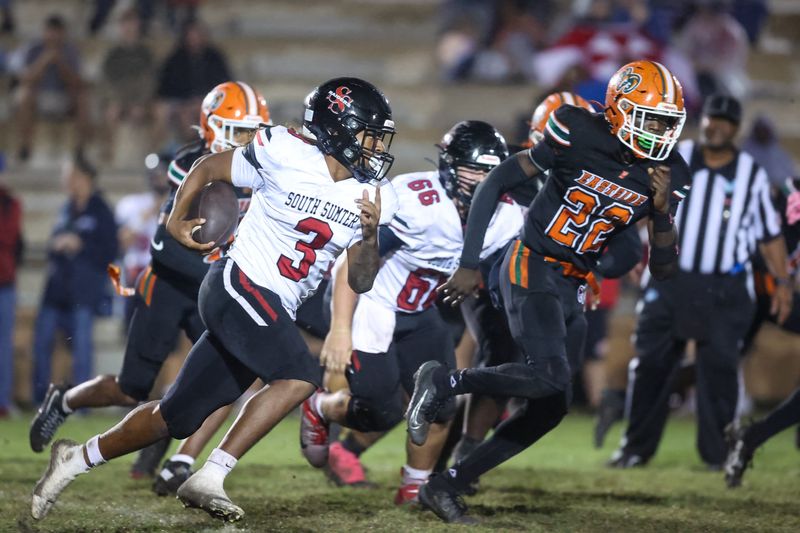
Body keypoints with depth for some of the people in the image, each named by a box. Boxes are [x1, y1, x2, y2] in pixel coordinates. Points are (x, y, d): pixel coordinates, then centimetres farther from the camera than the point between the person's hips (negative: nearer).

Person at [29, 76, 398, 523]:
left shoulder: (375, 196, 4)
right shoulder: (284, 155, -11)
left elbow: (361, 281, 6)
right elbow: (208, 169, 6)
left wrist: (371, 235, -12)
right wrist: (176, 221, 0)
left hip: (272, 314, 7)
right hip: (240, 287, -7)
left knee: (177, 418, 9)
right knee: (301, 376, -28)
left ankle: (79, 458, 26)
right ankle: (210, 478, -24)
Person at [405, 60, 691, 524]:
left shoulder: (667, 174, 0)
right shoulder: (578, 134, -15)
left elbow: (664, 268, 3)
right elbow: (496, 185, -7)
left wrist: (662, 211, -15)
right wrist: (469, 265, -9)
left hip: (574, 289, 7)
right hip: (532, 269, -7)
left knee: (551, 407, 4)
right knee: (551, 377, -28)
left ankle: (447, 486, 13)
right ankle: (444, 382, -8)